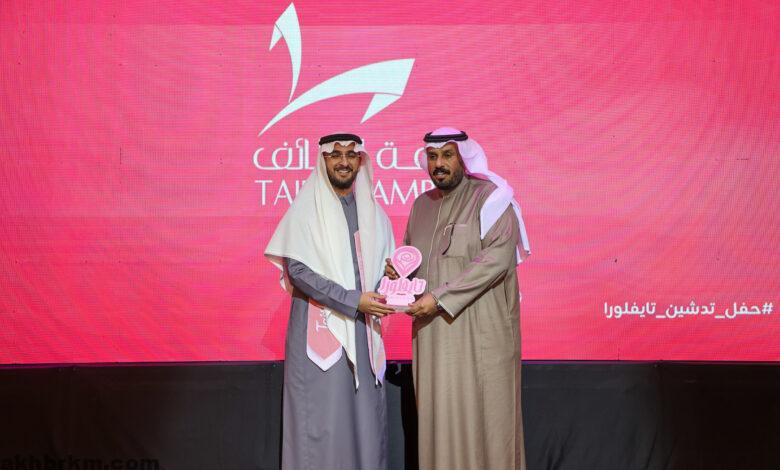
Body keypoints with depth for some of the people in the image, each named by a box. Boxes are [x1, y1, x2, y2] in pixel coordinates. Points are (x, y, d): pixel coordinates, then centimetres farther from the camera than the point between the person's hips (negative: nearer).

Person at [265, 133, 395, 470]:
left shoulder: (371, 210, 11)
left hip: (362, 330, 4)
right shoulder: (307, 207, -4)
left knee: (366, 415, 6)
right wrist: (352, 300, -17)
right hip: (320, 327, -4)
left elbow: (385, 264, 18)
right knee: (320, 418, -2)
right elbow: (297, 270, -12)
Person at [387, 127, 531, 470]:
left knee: (481, 415, -2)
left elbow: (497, 257, -17)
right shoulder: (422, 205, 15)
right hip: (433, 334, 5)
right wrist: (398, 270, 1)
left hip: (480, 331, -5)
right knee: (438, 416, 5)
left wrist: (440, 297, -20)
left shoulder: (489, 197, -4)